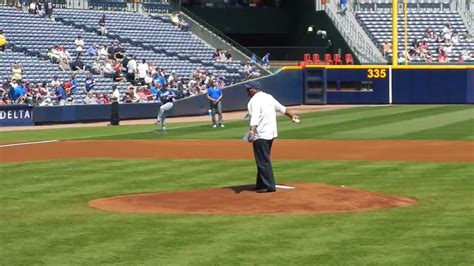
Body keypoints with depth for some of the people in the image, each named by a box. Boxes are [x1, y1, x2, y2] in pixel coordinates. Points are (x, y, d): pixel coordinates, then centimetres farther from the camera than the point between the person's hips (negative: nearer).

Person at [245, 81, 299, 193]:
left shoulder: (254, 101, -15)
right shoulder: (268, 97, 11)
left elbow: (255, 118, -30)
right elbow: (281, 108, 20)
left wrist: (252, 132, -40)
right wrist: (292, 115, 32)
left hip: (260, 135, -9)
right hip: (271, 133, 9)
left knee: (263, 161, -5)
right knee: (264, 160, 17)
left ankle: (269, 186, -7)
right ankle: (261, 184, 23)